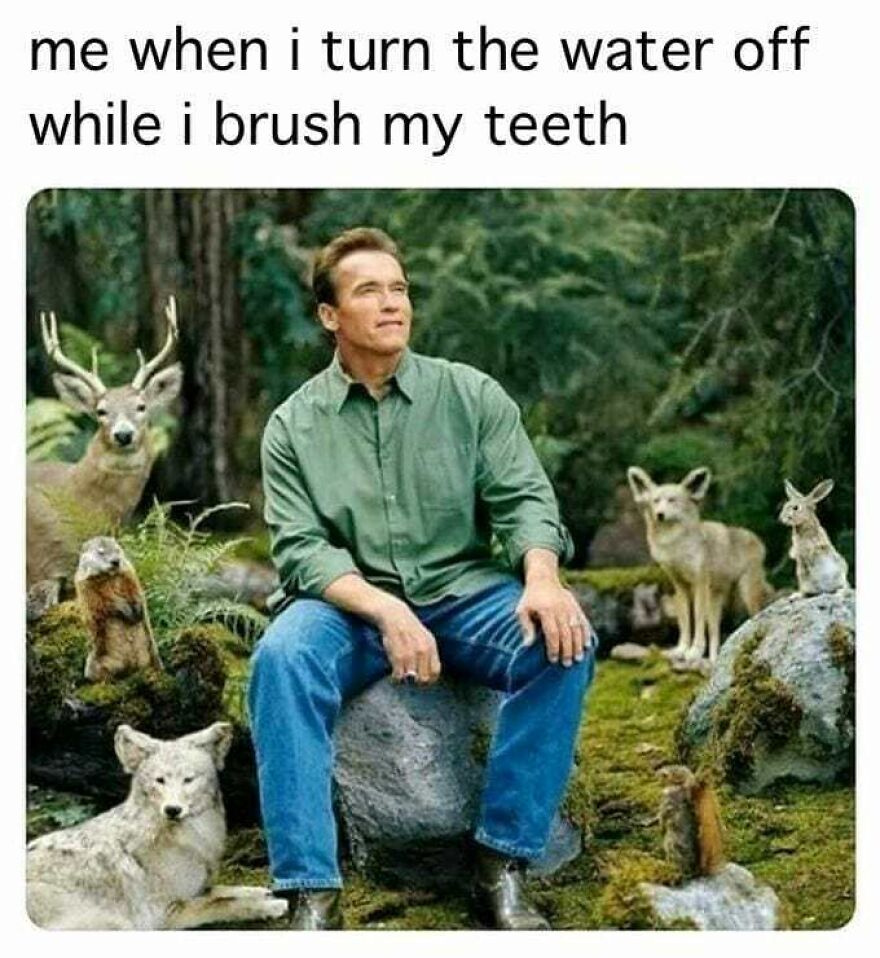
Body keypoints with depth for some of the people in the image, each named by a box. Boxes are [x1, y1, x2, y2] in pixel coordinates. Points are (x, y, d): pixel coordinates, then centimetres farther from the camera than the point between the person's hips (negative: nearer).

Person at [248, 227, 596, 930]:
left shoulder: (473, 395, 4)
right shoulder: (294, 425, 2)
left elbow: (525, 499, -4)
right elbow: (301, 549, -7)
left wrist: (541, 579, -27)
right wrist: (385, 610, -26)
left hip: (466, 594, 1)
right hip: (350, 605, -1)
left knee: (563, 642, -28)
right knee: (282, 657, -33)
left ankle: (504, 862, -19)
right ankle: (312, 894, -30)